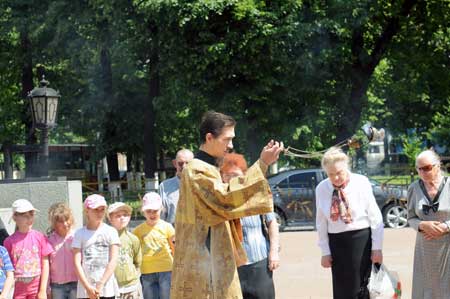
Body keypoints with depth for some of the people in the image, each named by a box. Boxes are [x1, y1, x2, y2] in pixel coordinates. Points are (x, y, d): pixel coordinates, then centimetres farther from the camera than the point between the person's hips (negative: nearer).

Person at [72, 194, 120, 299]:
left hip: (107, 288, 0)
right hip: (85, 288, 0)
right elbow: (77, 262, -3)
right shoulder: (80, 233, 4)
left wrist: (100, 285, -10)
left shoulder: (111, 231, 3)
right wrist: (88, 287, -12)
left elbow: (113, 261, -3)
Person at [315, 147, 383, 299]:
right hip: (336, 242, 3)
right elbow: (321, 223, 5)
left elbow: (375, 217, -5)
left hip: (361, 240, -2)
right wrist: (325, 251, 3)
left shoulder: (361, 182, -8)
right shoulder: (321, 189, 0)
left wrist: (377, 247, -6)